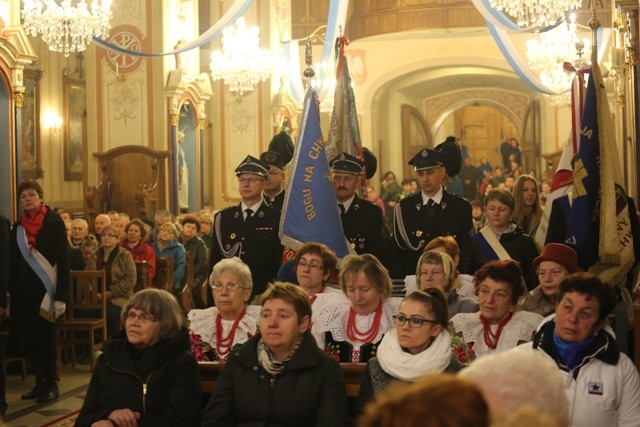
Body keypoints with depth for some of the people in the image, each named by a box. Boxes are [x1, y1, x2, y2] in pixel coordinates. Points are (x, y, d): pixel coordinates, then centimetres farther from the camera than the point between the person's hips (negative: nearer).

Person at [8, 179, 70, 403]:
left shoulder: (54, 223, -7)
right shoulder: (18, 226, 9)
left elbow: (63, 260, -11)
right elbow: (13, 261, 12)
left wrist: (61, 295, -16)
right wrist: (11, 292, 6)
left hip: (47, 289, -5)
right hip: (24, 290, 5)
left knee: (46, 337, -1)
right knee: (30, 337, 7)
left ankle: (52, 384, 9)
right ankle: (40, 382, 16)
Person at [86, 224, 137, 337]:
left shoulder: (125, 255, 1)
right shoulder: (95, 256, 15)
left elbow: (130, 279, -8)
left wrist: (111, 293, -14)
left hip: (119, 298, -3)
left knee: (109, 312, -35)